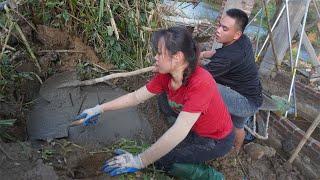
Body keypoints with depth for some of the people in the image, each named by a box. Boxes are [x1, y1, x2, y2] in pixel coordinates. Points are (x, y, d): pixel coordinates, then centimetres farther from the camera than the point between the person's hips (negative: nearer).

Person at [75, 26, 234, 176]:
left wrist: (139, 161, -35)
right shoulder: (165, 75, -14)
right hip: (194, 129, 7)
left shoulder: (200, 83, -36)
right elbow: (135, 97, -5)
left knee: (161, 159, -8)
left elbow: (178, 132, -39)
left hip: (216, 140, -6)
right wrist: (100, 109, -5)